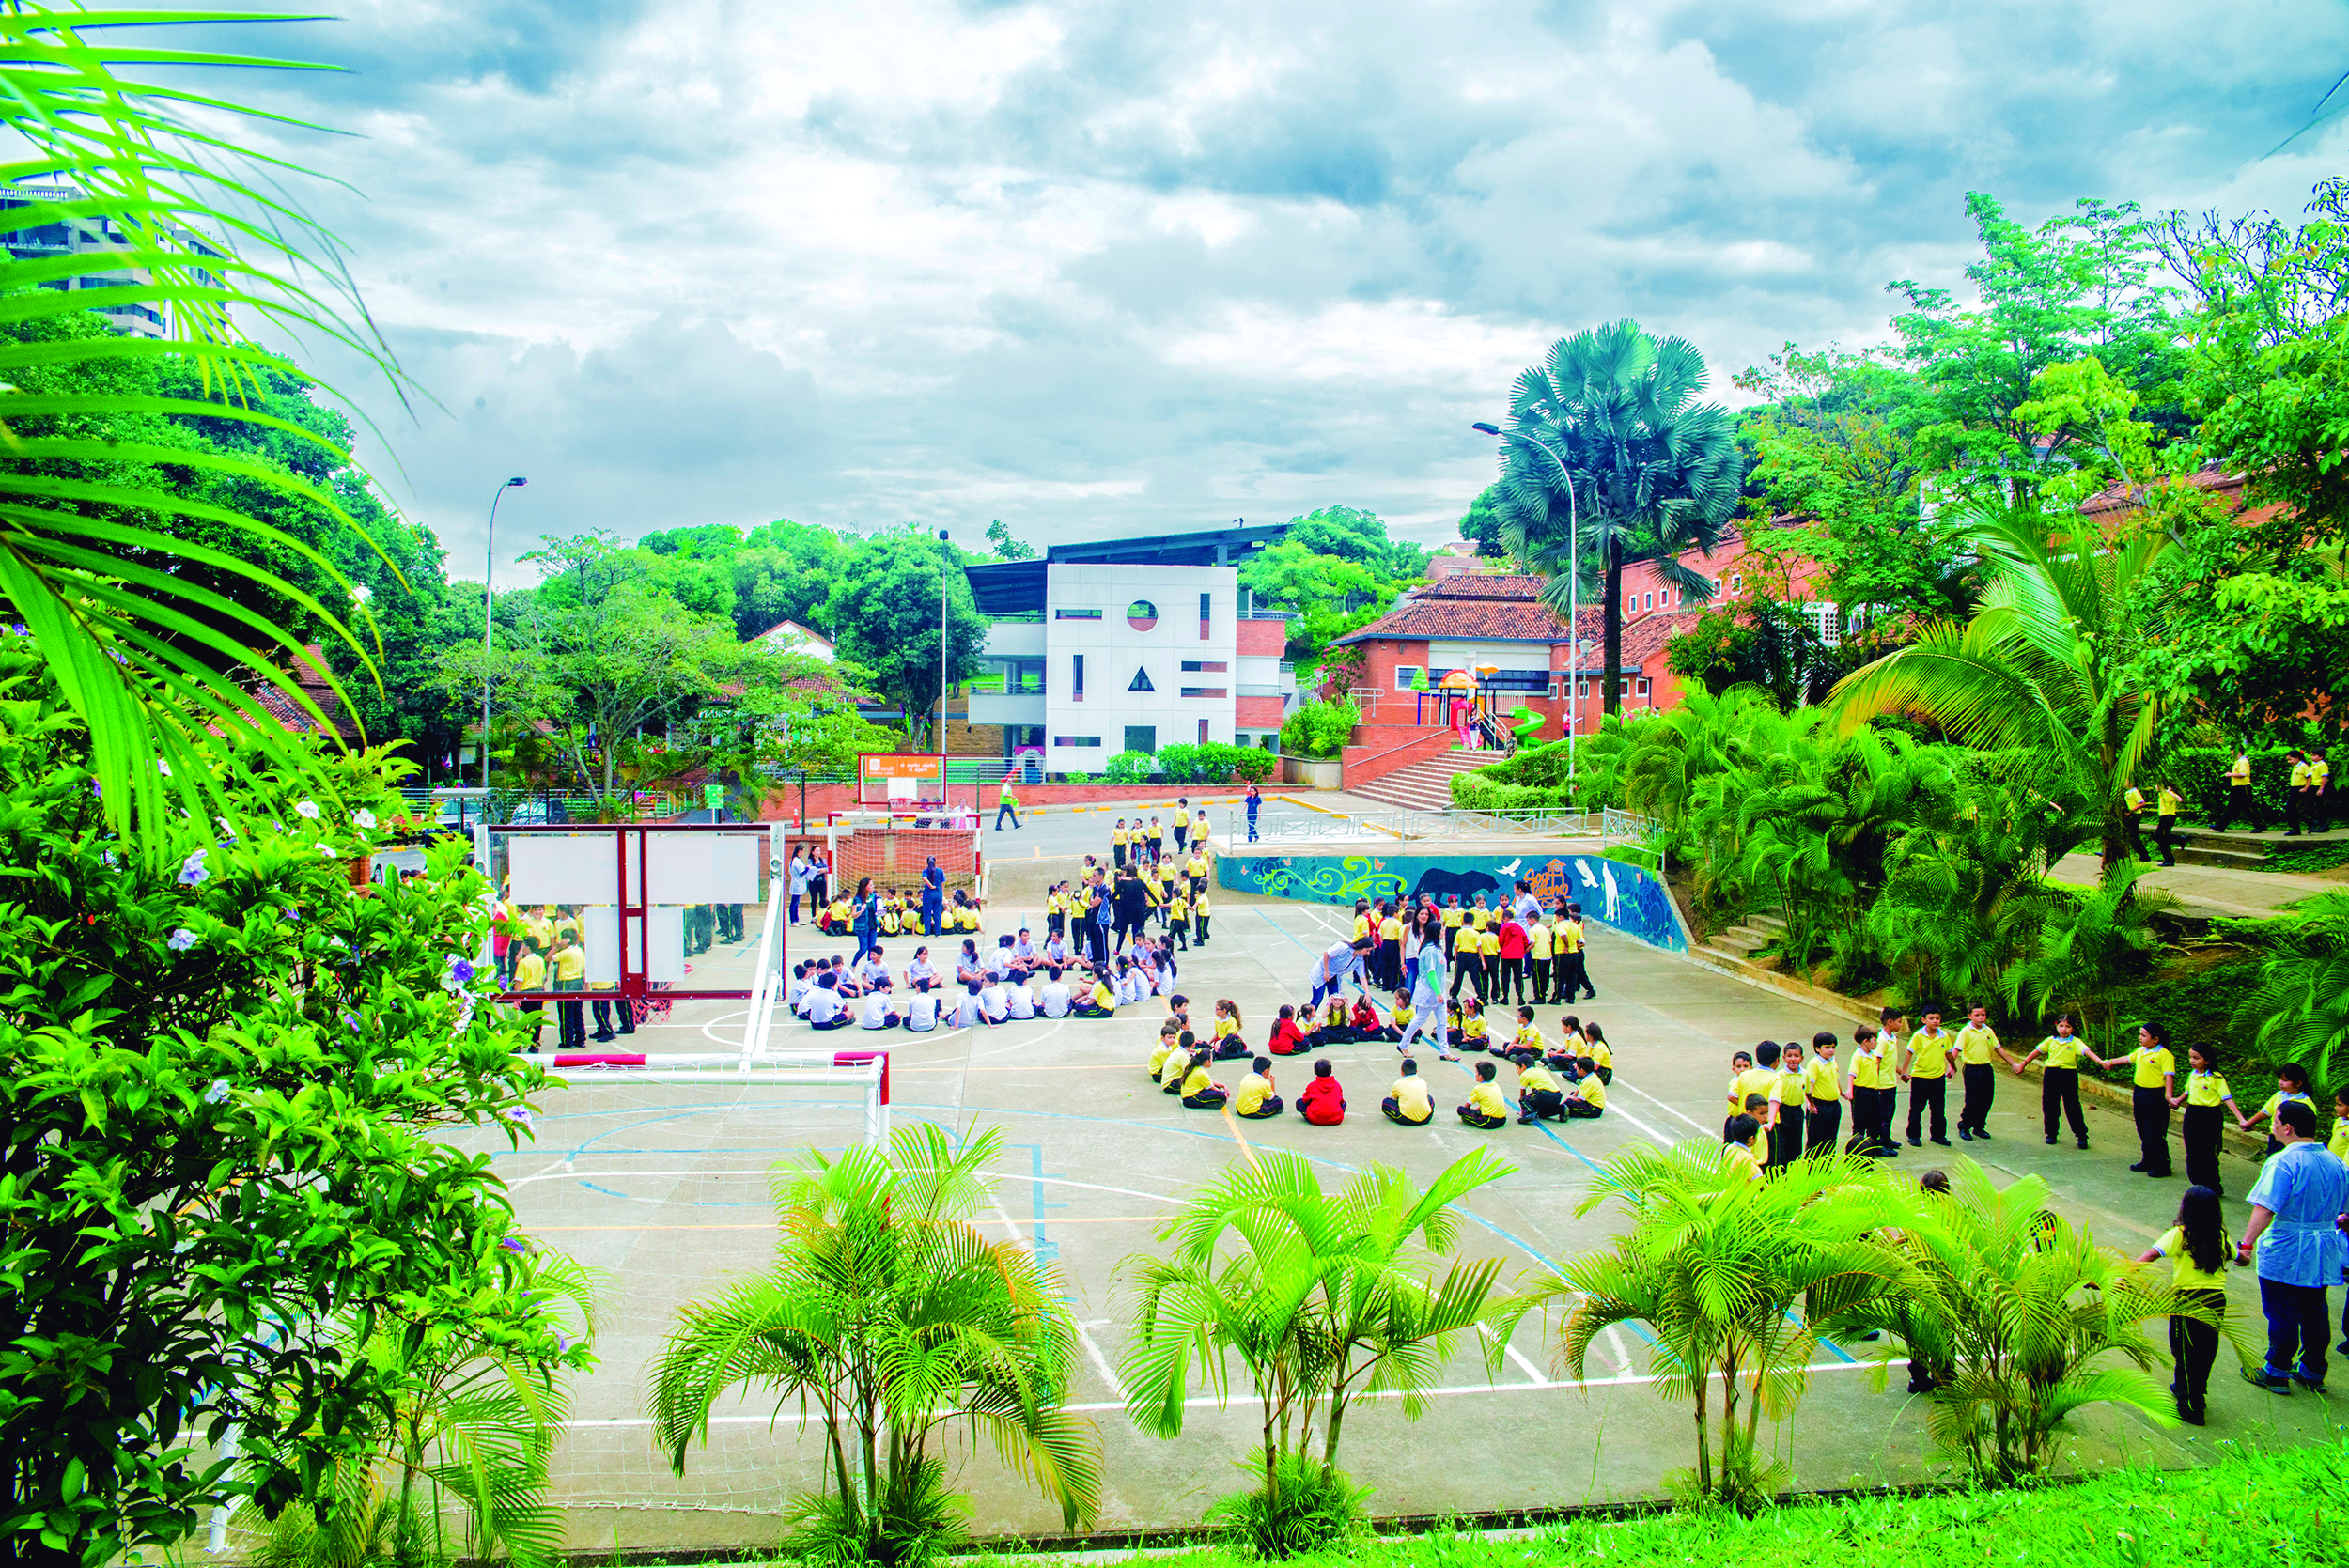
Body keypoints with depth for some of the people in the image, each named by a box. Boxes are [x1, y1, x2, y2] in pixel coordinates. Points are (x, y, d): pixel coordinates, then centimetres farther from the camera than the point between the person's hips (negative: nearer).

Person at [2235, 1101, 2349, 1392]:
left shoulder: (2283, 1163, -20)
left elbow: (2264, 1210, -27)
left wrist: (2247, 1244, -25)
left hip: (2284, 1256, -7)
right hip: (2322, 1256, 7)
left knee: (2282, 1315, 4)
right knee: (2315, 1313, 17)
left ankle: (2277, 1373, 14)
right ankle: (2313, 1372, 26)